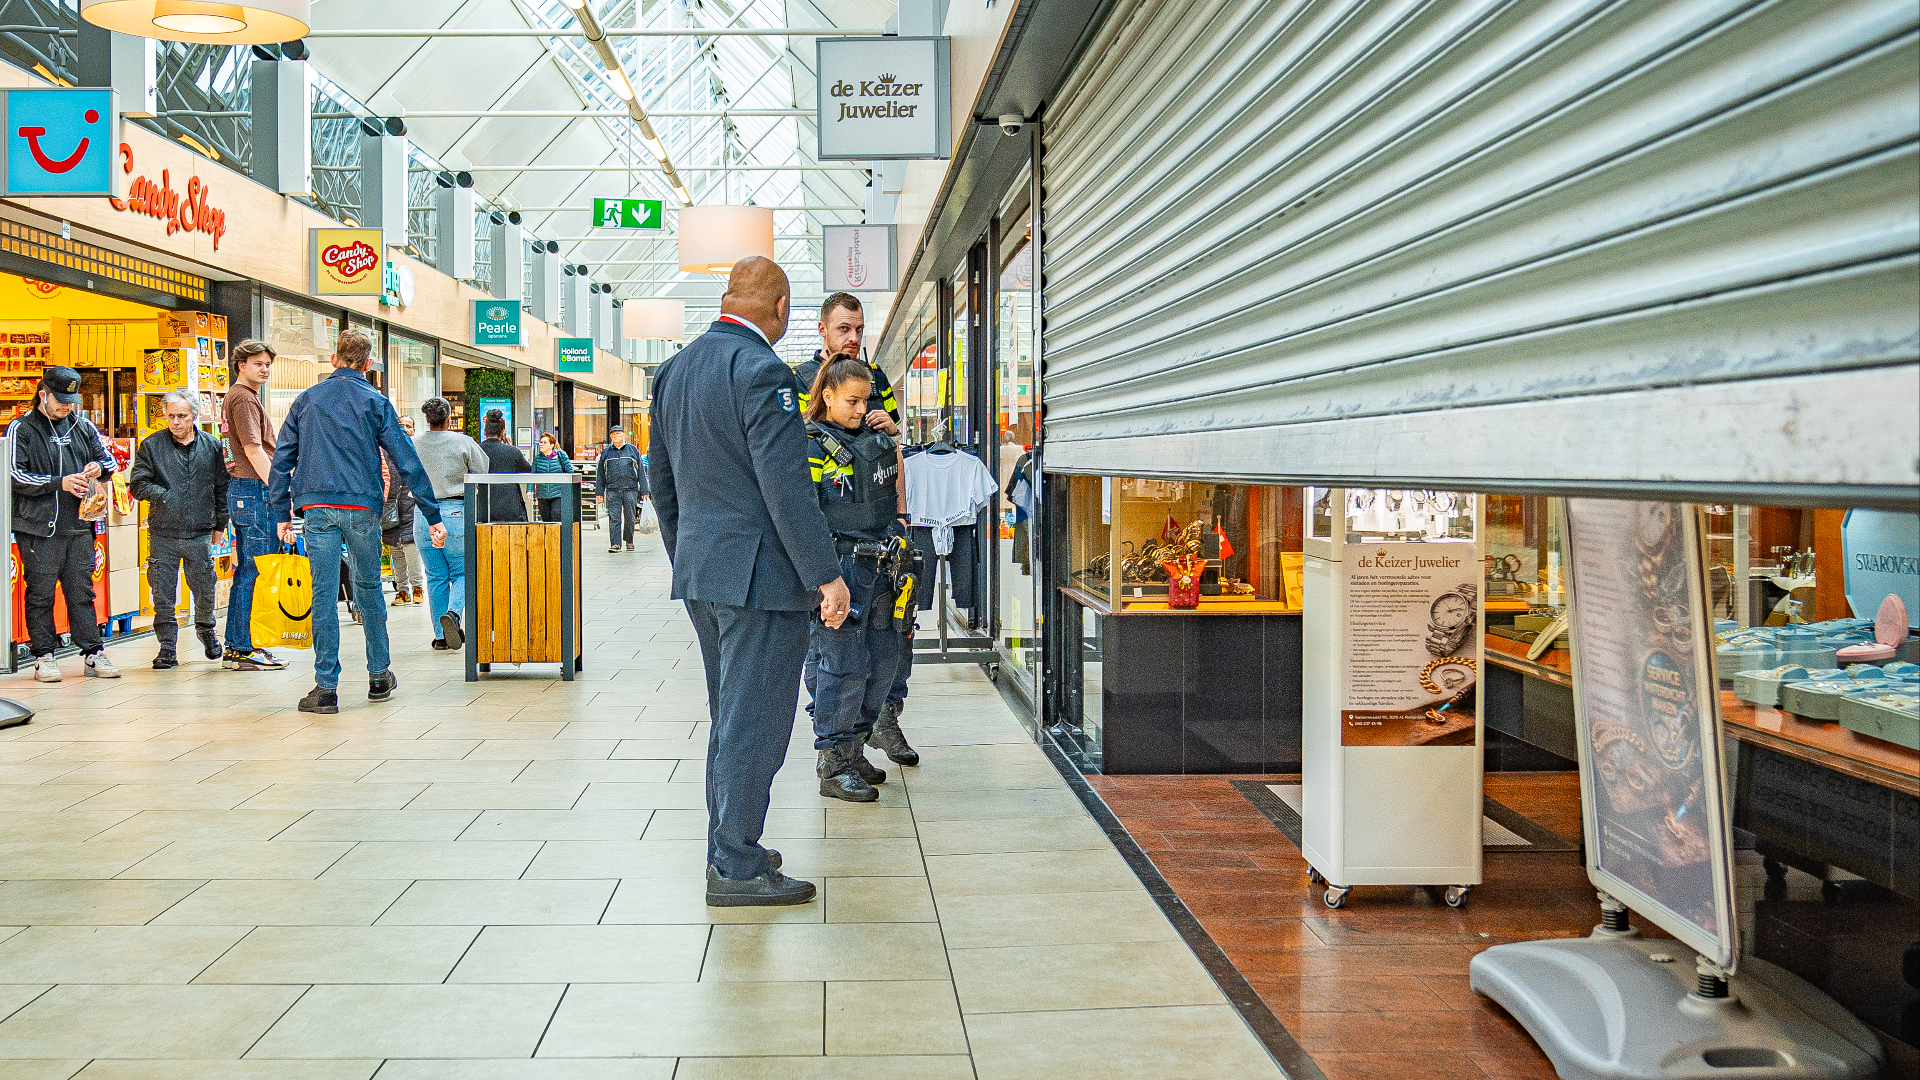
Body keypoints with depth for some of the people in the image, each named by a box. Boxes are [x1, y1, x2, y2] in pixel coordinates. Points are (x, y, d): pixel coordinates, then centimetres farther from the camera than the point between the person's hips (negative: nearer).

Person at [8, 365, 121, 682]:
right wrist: (59, 482, -16)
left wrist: (98, 466, -1)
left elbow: (108, 457, 23)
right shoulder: (21, 429, 0)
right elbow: (14, 475, -8)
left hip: (78, 526, 4)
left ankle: (92, 654, 10)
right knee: (40, 593, 1)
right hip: (38, 528, -4)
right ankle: (44, 657, 9)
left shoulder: (82, 426, 13)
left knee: (82, 591, 7)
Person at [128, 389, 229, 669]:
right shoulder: (151, 446, 2)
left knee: (205, 589, 8)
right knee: (163, 594, 0)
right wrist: (161, 495, -14)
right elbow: (138, 485, 1)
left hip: (200, 533, 1)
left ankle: (206, 630, 36)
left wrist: (220, 523, 13)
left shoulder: (211, 446, 7)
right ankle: (167, 648, 9)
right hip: (163, 534, -1)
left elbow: (221, 488, 14)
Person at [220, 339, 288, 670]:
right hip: (254, 489, -11)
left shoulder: (236, 396, 22)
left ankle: (235, 647, 18)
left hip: (241, 490, 11)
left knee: (246, 569, 13)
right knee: (256, 571, -8)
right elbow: (253, 450, -17)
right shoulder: (244, 398, -10)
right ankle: (246, 649, -6)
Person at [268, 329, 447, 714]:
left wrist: (281, 512, 14)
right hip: (362, 508, -1)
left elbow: (282, 459, 9)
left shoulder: (306, 400, 10)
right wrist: (433, 516, 0)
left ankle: (326, 687, -1)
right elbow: (406, 461, -2)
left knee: (324, 594, 0)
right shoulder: (376, 403, 2)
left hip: (317, 508, 1)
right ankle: (379, 676, 21)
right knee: (369, 588, 13)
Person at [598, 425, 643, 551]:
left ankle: (629, 541, 19)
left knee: (630, 517, 5)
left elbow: (641, 470, 9)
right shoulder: (606, 452, 13)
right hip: (612, 490, 1)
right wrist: (600, 492, 9)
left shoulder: (633, 450, 9)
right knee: (614, 517, -6)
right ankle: (615, 543, -7)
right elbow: (601, 474, 15)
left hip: (630, 489, -1)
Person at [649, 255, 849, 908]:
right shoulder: (760, 371, -16)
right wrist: (826, 577, -17)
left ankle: (727, 846, 28)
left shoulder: (674, 371, 12)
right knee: (754, 722, -2)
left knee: (729, 716, 19)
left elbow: (660, 478, 18)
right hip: (760, 574, -9)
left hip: (700, 569, 9)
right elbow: (786, 487, -21)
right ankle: (735, 869, 5)